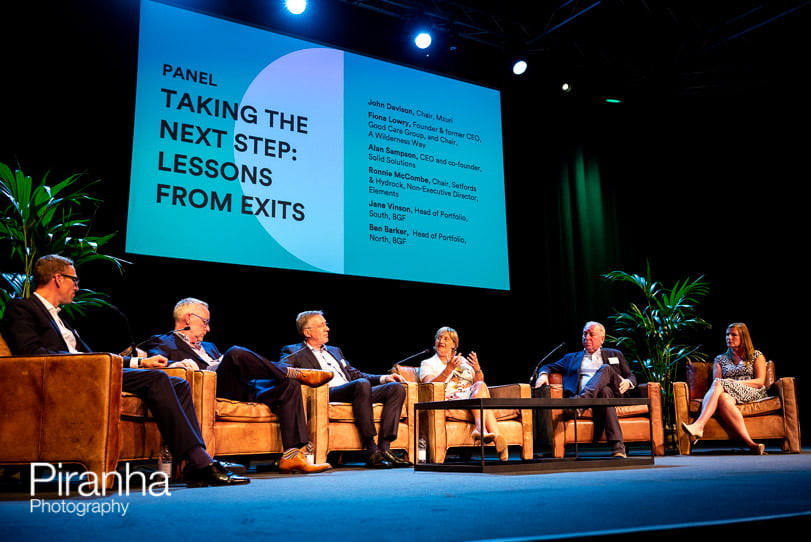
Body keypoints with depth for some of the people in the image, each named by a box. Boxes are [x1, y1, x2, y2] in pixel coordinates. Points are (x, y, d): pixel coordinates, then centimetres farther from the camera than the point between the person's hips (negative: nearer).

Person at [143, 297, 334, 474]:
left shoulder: (209, 347, 39)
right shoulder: (163, 342, 17)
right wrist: (177, 364, -24)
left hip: (239, 390, 7)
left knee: (289, 386, -13)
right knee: (236, 353, -33)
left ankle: (292, 455, -24)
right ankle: (297, 374, -19)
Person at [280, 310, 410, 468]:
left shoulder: (334, 350, 34)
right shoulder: (294, 352, 13)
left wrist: (383, 378, 16)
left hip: (354, 392, 7)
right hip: (328, 394, -7)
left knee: (397, 388, -13)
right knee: (362, 384, -36)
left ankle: (384, 448, -23)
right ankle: (371, 450, -35)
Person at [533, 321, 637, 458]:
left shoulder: (614, 355, 30)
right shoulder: (572, 358, 30)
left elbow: (631, 376, 27)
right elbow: (549, 367, 23)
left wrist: (628, 382, 1)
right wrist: (543, 374, -2)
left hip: (613, 393, 0)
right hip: (585, 395, 0)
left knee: (605, 368, -32)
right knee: (605, 392, -37)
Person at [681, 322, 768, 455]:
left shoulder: (756, 356, 18)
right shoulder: (720, 359, 25)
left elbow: (760, 382, 5)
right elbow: (715, 383, 12)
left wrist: (735, 382, -7)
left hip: (752, 393, -3)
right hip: (730, 394, 3)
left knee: (719, 384, -34)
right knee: (723, 398, -39)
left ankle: (698, 426, -51)